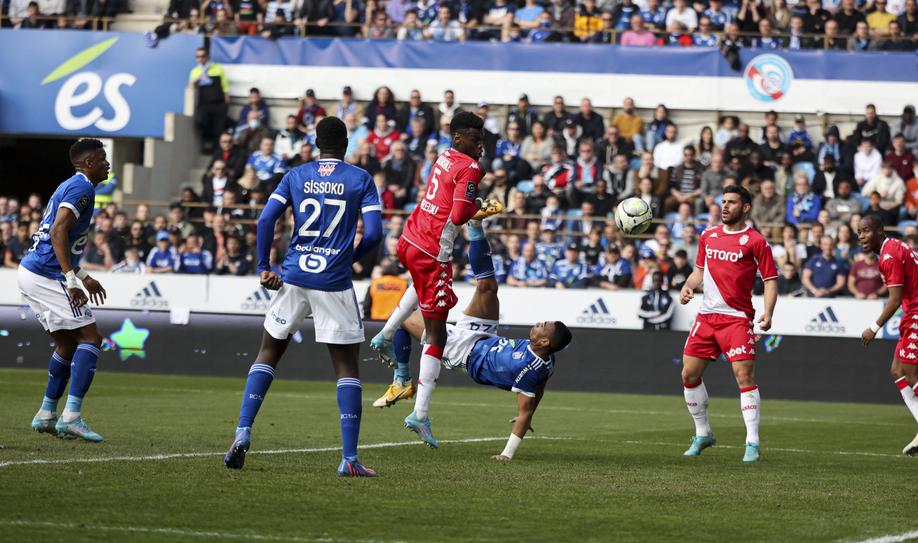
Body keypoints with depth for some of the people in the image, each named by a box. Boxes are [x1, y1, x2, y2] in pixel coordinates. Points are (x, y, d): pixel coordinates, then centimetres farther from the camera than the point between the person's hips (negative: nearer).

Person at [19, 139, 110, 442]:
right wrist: (72, 280, -28)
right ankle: (71, 417, -18)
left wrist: (83, 277, 32)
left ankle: (46, 416, 20)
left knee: (67, 343, 18)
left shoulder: (70, 187, 21)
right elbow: (58, 232, -23)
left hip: (30, 272, 10)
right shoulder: (82, 188, -11)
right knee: (89, 337, -9)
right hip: (45, 277, -10)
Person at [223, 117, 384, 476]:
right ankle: (349, 458, -3)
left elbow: (265, 220, -2)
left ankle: (243, 433, 4)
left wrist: (264, 267, 4)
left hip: (294, 277, 2)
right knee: (346, 366, 3)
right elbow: (374, 233, -6)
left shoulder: (295, 176, 7)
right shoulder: (361, 179, 2)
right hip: (335, 282, -2)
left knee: (268, 353, 17)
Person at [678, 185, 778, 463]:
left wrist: (767, 312, -18)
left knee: (744, 375, -14)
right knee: (689, 375, 6)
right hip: (706, 315, 6)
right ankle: (703, 434, 22)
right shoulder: (708, 236, 12)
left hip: (737, 318, -6)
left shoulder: (755, 241, -4)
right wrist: (688, 286, 1)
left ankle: (752, 443, -10)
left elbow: (770, 279, -4)